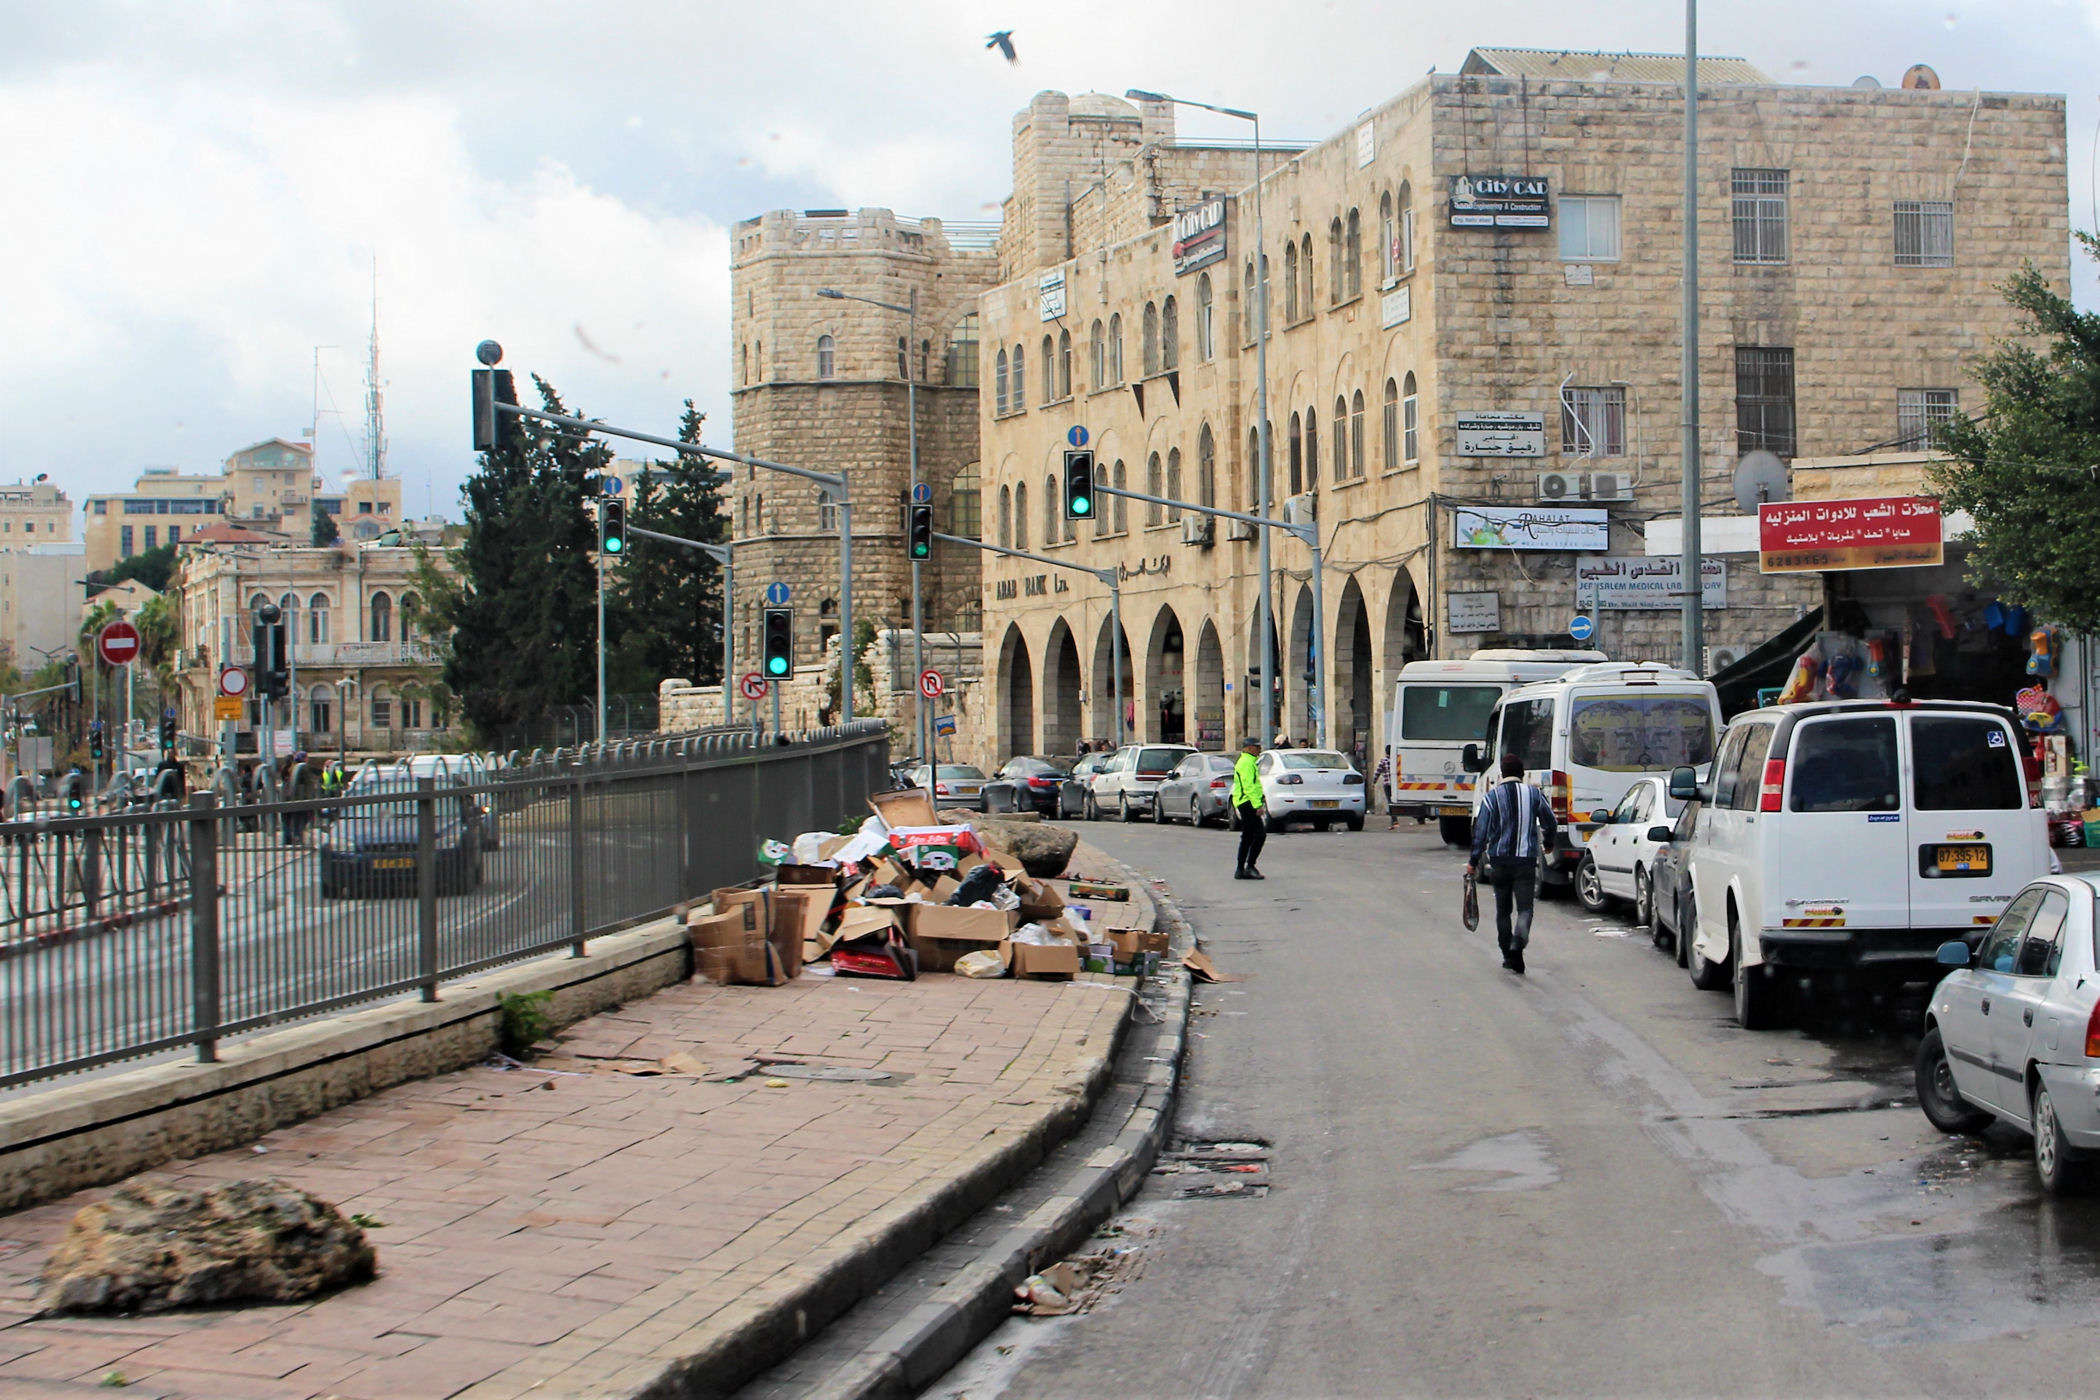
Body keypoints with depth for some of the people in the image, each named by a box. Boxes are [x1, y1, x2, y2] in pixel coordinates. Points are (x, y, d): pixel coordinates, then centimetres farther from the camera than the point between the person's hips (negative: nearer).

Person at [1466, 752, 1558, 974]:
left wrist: (1473, 861, 1)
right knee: (1525, 907, -2)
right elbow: (1551, 823, 10)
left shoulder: (1493, 796, -1)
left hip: (1500, 859, 1)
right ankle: (1518, 941, -30)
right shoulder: (1534, 794, 1)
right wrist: (1548, 844, 30)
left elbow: (1481, 831, -4)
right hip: (1526, 859, 0)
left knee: (1503, 910, 13)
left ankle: (1508, 955, 16)